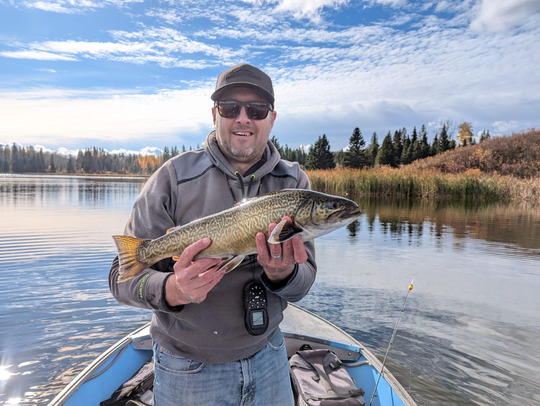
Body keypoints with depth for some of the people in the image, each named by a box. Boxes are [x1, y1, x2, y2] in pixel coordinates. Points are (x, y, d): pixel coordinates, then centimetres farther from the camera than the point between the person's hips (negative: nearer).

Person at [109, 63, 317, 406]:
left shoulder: (294, 182, -7)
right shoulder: (175, 178, -15)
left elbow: (303, 283, -8)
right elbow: (123, 276, -13)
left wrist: (282, 274, -30)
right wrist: (171, 290, -33)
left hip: (267, 356, 3)